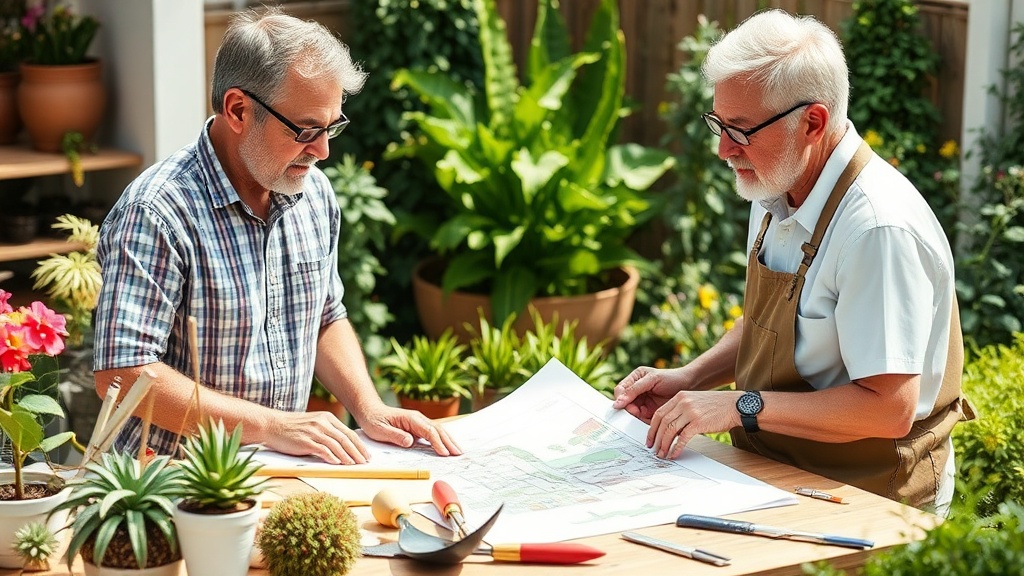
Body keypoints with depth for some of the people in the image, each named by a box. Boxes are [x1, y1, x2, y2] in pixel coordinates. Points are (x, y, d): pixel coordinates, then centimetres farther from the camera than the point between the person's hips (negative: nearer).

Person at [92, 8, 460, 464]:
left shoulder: (315, 193, 8)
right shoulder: (156, 212, -17)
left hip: (283, 474, 8)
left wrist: (369, 409, 3)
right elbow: (122, 375, -21)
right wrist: (271, 425, -22)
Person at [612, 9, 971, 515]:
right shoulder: (774, 193, 6)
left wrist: (741, 406, -22)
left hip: (867, 499, -8)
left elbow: (889, 408, -25)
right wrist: (689, 379, 6)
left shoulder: (879, 228, -23)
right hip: (777, 474, 8)